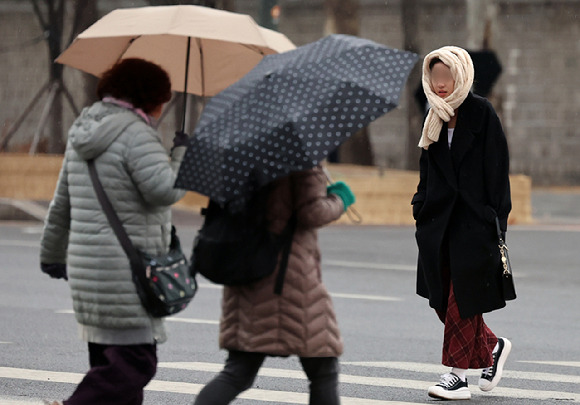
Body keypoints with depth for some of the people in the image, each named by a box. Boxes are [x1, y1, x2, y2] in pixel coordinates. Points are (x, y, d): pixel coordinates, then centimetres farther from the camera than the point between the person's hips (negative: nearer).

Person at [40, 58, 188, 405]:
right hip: (126, 273, -9)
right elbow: (163, 190, -24)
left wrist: (53, 254, 33)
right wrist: (184, 155, -6)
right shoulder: (136, 135, -12)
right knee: (135, 362, -8)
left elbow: (62, 203, 22)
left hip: (87, 267, 9)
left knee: (109, 362, 12)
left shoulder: (84, 134, 15)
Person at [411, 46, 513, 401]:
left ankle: (458, 375, 1)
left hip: (473, 221, -6)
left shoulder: (481, 113, -6)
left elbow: (497, 167, -8)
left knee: (463, 297, -4)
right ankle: (493, 347, 25)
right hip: (439, 221, 6)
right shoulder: (436, 118, 11)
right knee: (443, 298, 6)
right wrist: (421, 208, 8)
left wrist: (496, 217, -13)